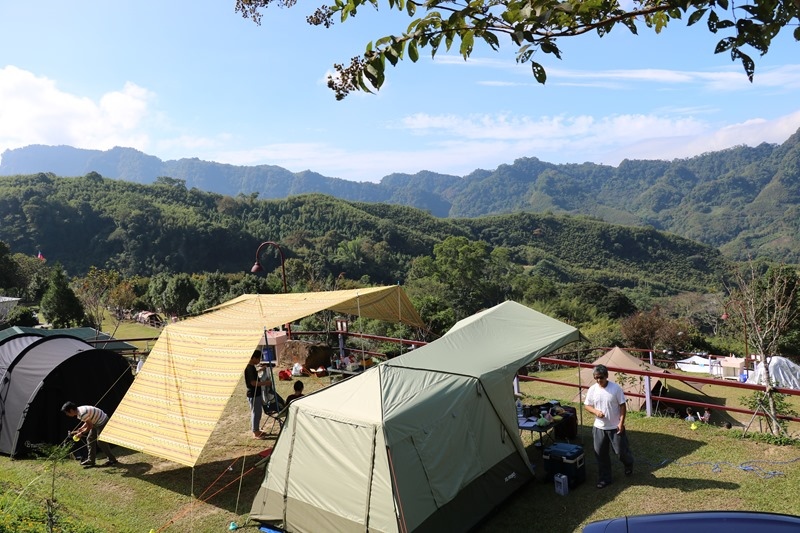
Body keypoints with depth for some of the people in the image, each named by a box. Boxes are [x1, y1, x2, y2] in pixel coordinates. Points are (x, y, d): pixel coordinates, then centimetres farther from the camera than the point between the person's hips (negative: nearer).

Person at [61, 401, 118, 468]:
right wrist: (79, 430, 5)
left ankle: (112, 460, 5)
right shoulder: (79, 411, 3)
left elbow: (90, 426, -19)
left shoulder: (82, 413, -28)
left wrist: (81, 433, -8)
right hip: (97, 423, 10)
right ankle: (91, 460, 17)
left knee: (101, 442, -6)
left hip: (102, 422, -10)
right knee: (90, 439, 10)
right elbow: (88, 422, 15)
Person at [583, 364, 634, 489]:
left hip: (615, 427, -3)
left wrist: (621, 422, -14)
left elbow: (622, 406, -8)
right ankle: (605, 478, 22)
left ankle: (629, 464, 43)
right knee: (600, 454, 7)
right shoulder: (592, 390, -5)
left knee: (621, 451, 9)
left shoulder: (616, 388, -14)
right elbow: (586, 405, 3)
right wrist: (595, 411, -16)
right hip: (599, 427, 3)